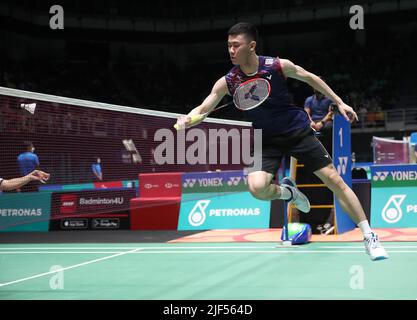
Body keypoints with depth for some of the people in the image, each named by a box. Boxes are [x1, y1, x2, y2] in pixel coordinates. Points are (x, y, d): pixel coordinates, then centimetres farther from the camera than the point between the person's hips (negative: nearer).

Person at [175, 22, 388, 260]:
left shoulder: (279, 66, -15)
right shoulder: (227, 82, -11)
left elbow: (310, 78, 3)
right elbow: (202, 109, -10)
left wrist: (339, 102, 6)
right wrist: (187, 119, -33)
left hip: (299, 132, -1)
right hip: (268, 142, 1)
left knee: (335, 180, -5)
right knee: (257, 187, -26)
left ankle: (369, 237, 8)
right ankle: (287, 192, 12)